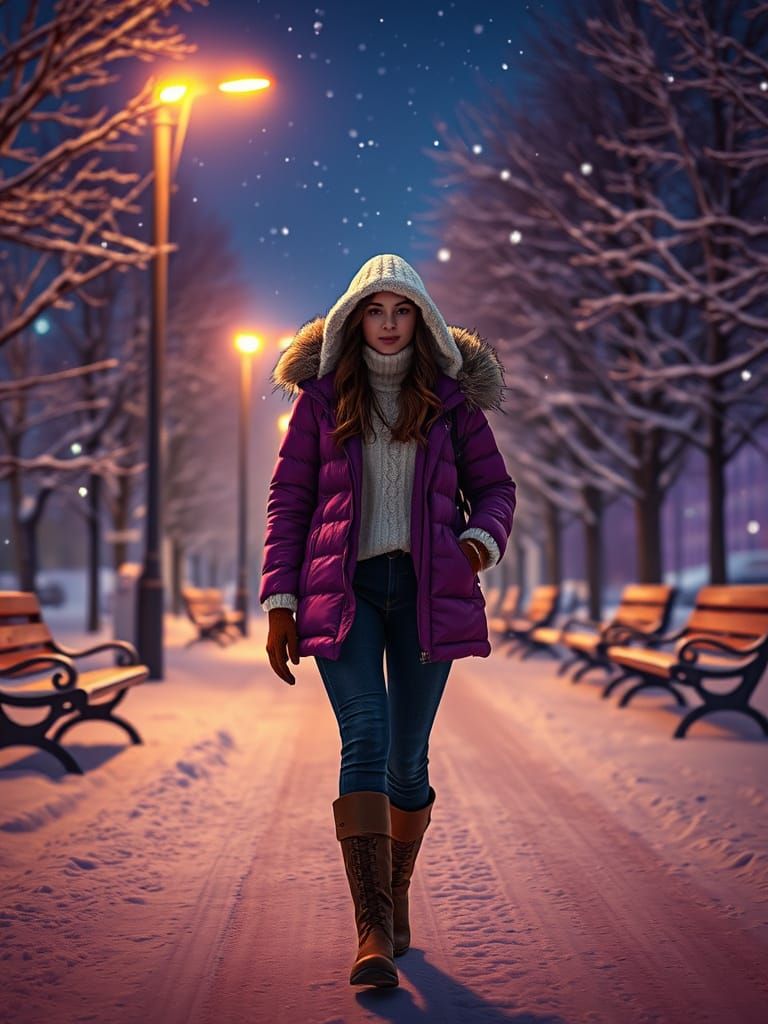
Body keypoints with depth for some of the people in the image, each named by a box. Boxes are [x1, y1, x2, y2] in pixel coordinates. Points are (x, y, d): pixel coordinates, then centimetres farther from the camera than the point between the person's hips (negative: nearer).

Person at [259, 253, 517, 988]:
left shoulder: (451, 397, 8)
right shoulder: (322, 396, 7)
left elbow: (494, 486, 13)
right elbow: (287, 500, 7)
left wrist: (482, 540, -10)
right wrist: (280, 604, 0)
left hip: (425, 589, 1)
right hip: (343, 589, -1)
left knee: (408, 756, 6)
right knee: (365, 741, -16)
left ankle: (396, 892, 30)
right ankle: (373, 934, -18)